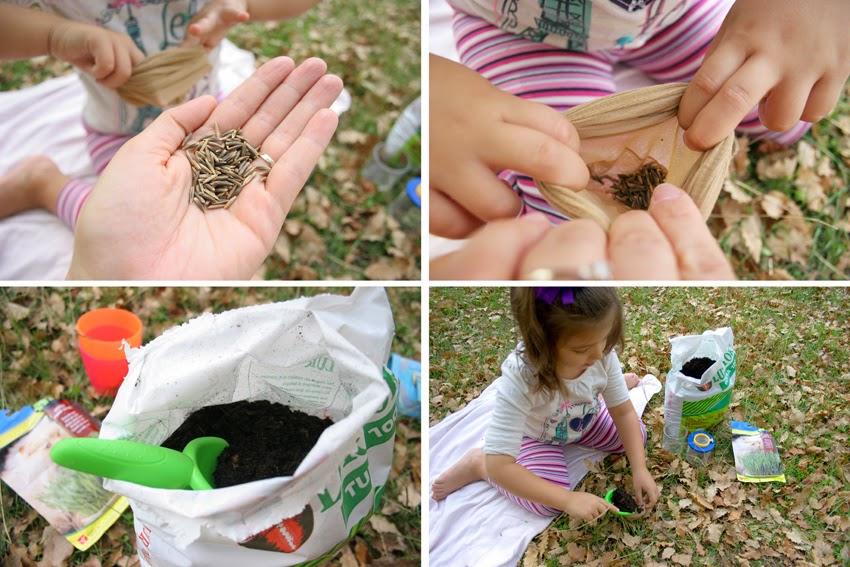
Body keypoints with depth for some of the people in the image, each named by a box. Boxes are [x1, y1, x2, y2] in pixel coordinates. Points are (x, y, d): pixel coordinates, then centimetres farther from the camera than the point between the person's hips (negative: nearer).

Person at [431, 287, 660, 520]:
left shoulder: (602, 353, -31)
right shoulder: (520, 378, -45)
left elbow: (624, 412, -14)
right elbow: (499, 466, -44)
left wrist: (640, 469, -24)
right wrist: (569, 499, -45)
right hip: (535, 435, -4)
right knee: (551, 503, -20)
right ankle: (479, 462, -1)